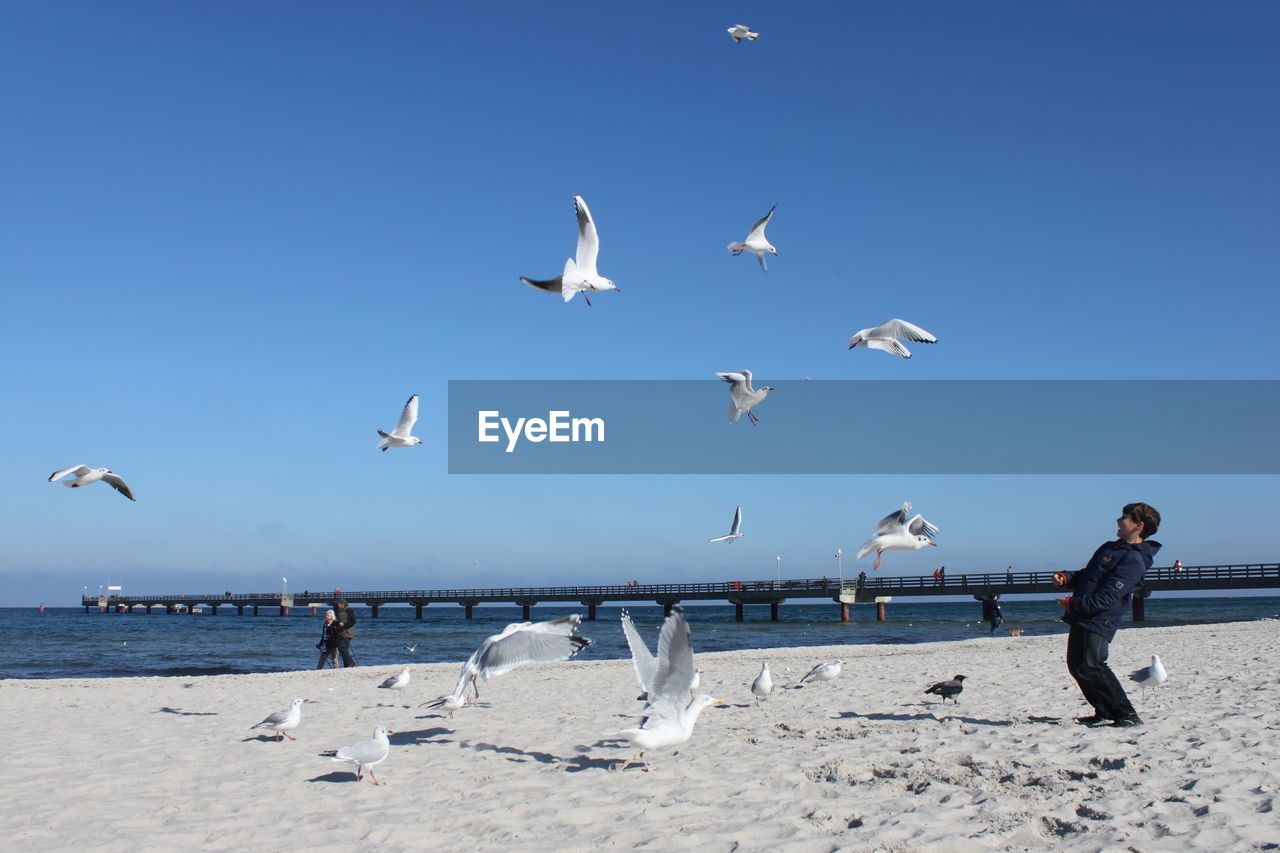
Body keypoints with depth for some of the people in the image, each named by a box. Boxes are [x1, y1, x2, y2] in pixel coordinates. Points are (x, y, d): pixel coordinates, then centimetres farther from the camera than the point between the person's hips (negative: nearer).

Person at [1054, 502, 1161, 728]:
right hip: (1081, 618, 10)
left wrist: (1074, 604, -19)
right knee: (1076, 665, 10)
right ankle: (1105, 713, 19)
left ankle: (1127, 715, -8)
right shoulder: (1109, 548, 17)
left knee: (1090, 667, -16)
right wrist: (1065, 578, 5)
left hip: (1098, 622, -10)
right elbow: (1085, 576, 25)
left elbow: (1107, 598, -20)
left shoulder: (1134, 560, -13)